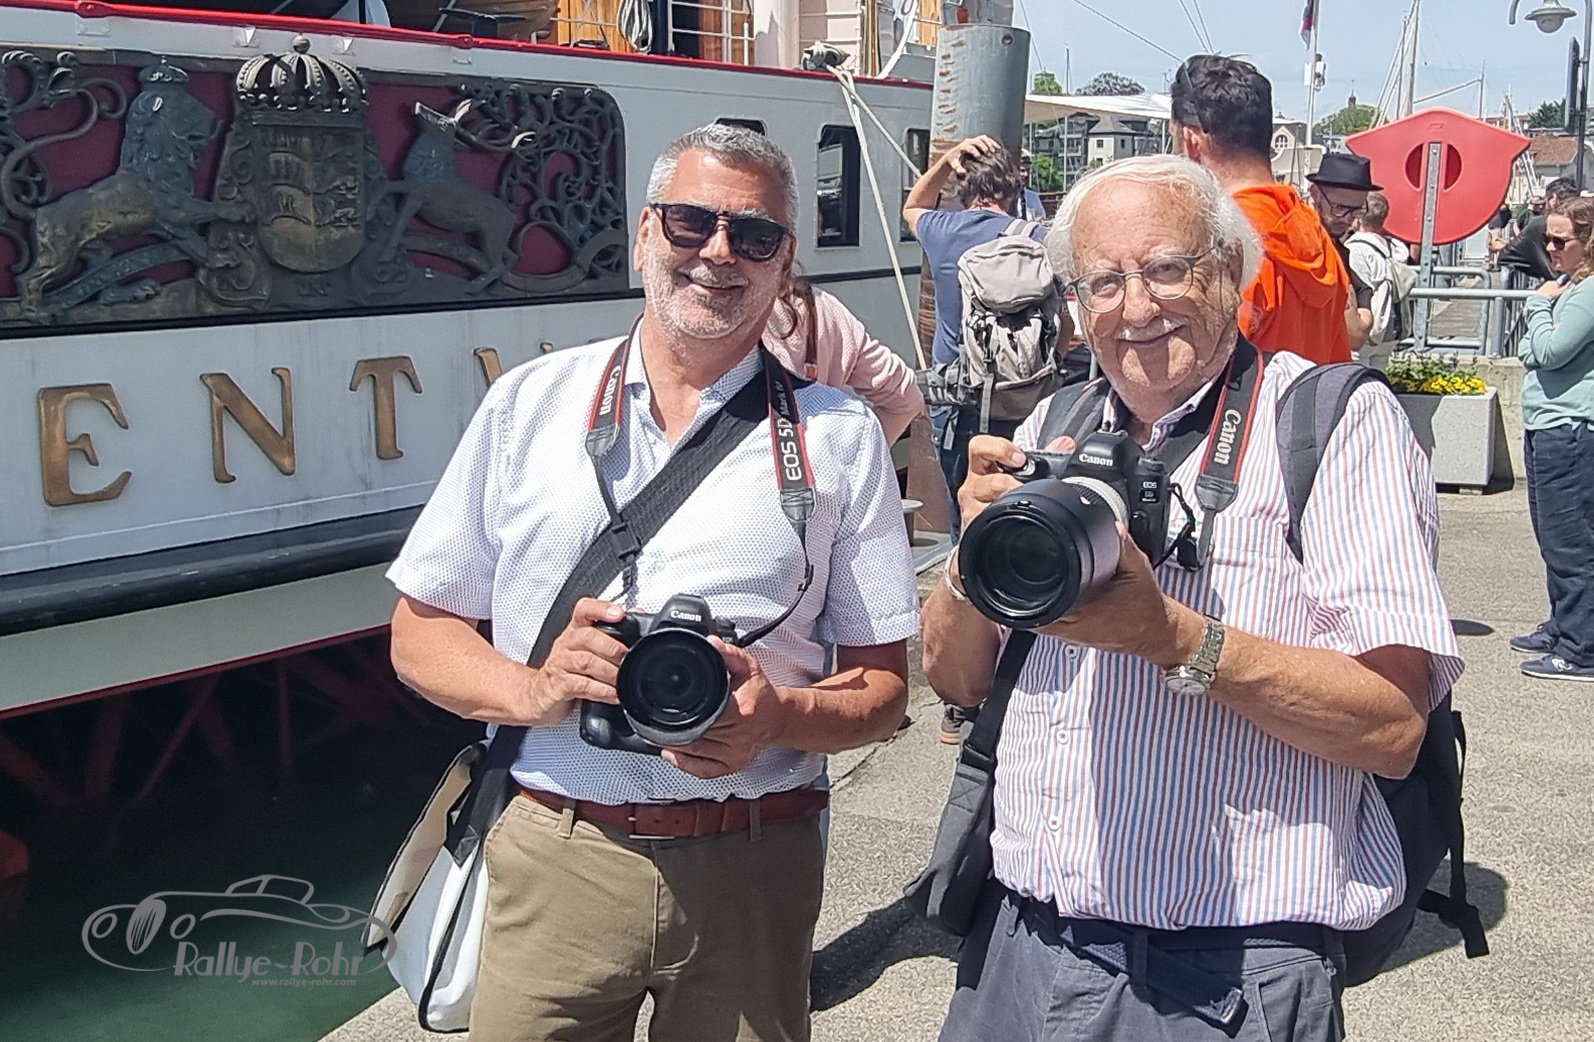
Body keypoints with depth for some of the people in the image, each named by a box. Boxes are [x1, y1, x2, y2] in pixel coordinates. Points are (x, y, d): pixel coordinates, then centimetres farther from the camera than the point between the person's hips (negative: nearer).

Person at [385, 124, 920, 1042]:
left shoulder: (839, 434, 4)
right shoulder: (529, 403, 5)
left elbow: (883, 688, 4)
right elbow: (421, 634, 7)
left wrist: (778, 716, -17)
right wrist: (534, 687, -13)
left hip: (752, 871, 0)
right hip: (557, 858, 0)